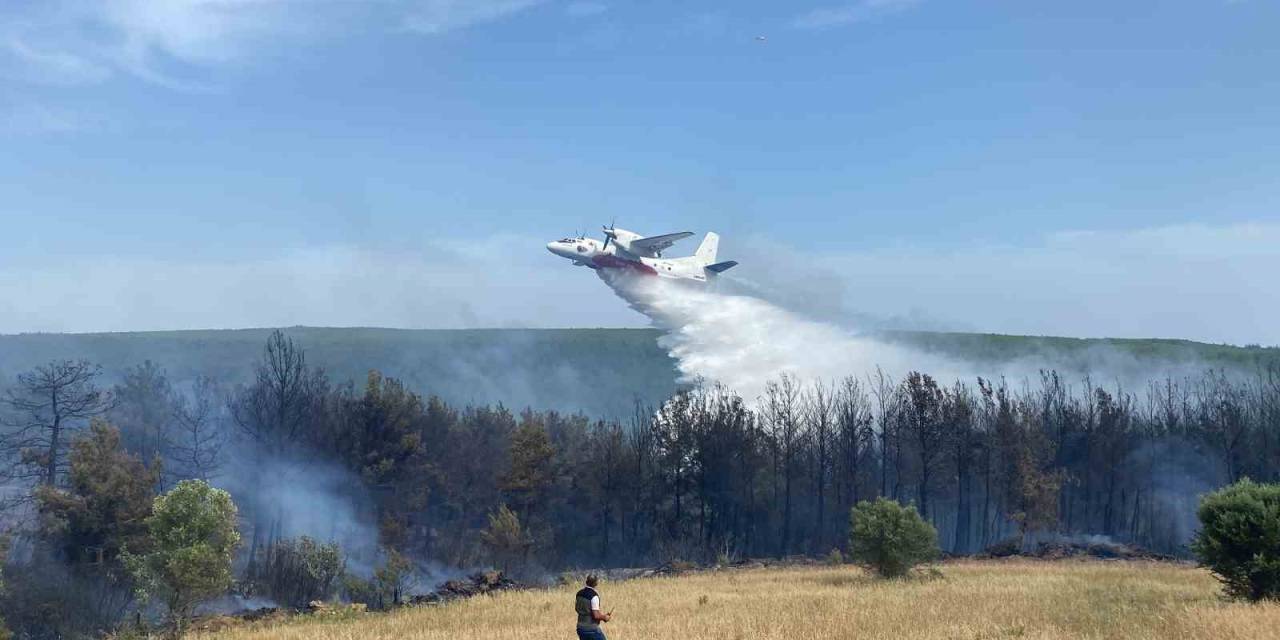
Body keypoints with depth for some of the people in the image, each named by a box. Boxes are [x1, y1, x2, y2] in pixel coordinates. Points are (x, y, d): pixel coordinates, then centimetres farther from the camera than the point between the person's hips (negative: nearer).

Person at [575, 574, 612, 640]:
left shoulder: (579, 593, 4)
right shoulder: (594, 595, -19)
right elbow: (596, 615, -22)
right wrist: (605, 617, -3)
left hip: (580, 628, 7)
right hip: (592, 629, -7)